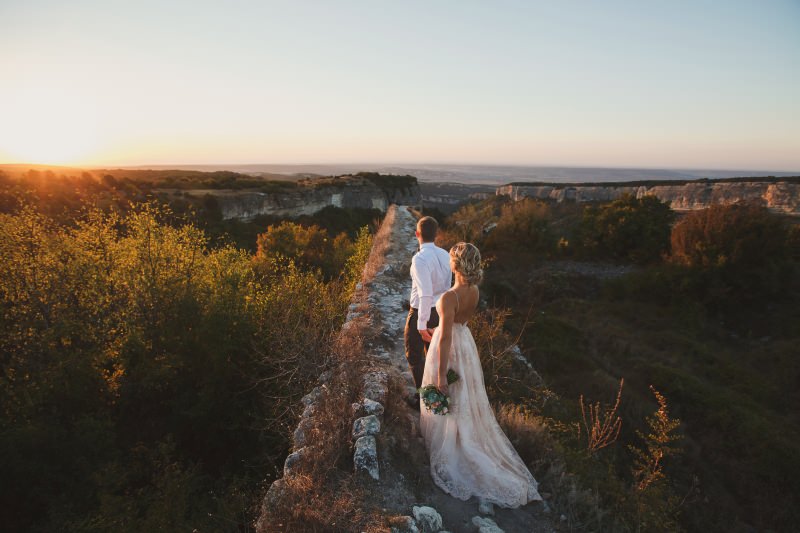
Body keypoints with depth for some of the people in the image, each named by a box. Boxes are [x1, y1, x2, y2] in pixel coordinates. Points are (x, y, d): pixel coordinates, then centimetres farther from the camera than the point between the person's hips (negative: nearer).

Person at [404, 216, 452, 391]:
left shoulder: (420, 259, -26)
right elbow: (447, 287, 6)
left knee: (414, 355, 11)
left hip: (420, 312, -7)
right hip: (440, 311, 7)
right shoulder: (445, 255, -2)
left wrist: (422, 324, -25)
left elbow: (426, 294, -30)